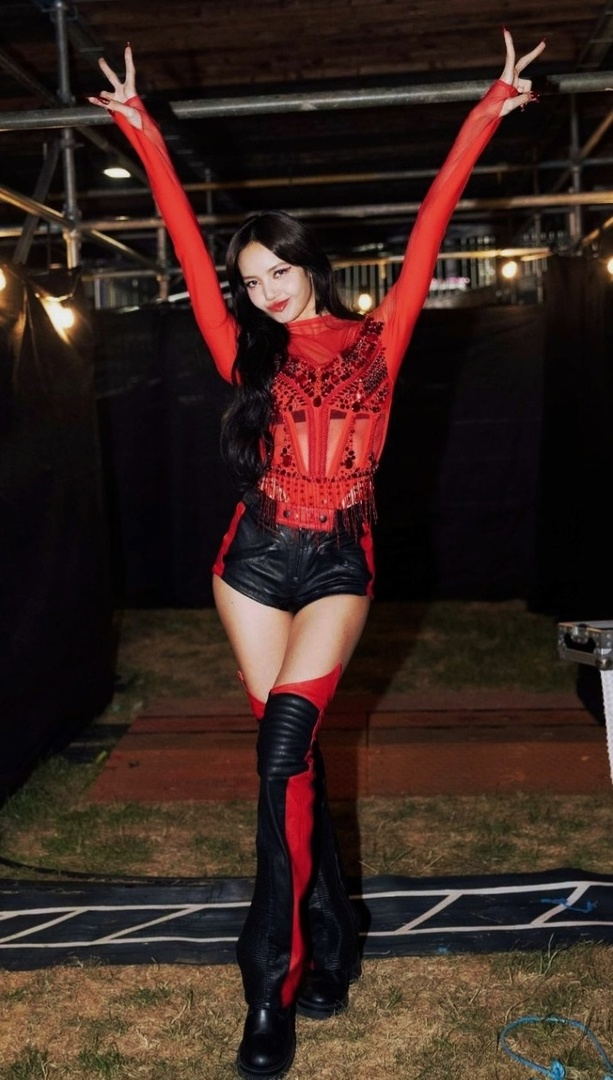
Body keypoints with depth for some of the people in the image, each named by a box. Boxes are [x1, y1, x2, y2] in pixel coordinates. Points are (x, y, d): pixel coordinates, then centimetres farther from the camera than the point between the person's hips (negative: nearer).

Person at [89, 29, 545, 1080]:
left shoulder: (376, 339, 6)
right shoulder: (248, 352, 9)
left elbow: (428, 229, 6)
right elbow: (187, 241, 10)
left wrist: (484, 115, 9)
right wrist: (146, 135, 11)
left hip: (338, 564, -2)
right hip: (256, 560, 3)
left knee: (282, 750, -15)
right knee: (290, 755, 5)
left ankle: (274, 986, -5)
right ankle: (328, 949, 20)